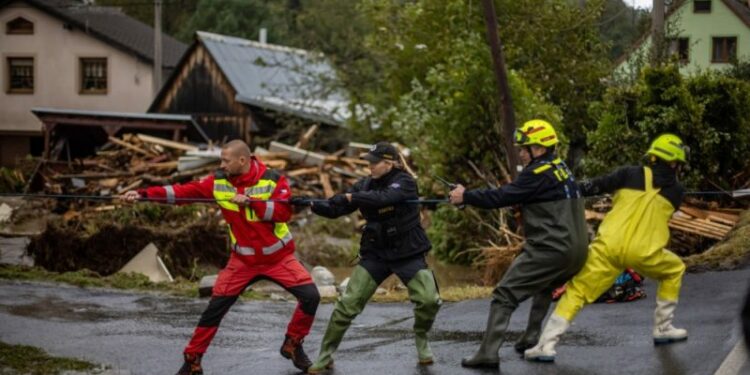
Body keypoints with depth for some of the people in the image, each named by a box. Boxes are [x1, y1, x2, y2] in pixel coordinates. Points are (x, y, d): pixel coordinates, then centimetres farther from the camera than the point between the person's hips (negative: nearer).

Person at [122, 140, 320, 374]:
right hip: (243, 259, 2)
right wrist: (143, 194, -16)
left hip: (278, 257, -2)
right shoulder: (219, 182, -8)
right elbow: (184, 192, -10)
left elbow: (284, 212, -24)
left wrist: (250, 202, -31)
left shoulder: (273, 180, -15)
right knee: (215, 308, -2)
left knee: (310, 296, -14)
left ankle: (293, 345, 9)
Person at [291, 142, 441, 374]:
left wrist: (352, 197, -24)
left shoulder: (404, 182, -14)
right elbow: (335, 208, -2)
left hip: (409, 254, -3)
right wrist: (310, 204, -17)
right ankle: (325, 355, 3)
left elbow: (382, 198, -33)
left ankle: (421, 339, 15)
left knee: (429, 300, -16)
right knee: (347, 303, -6)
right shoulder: (365, 185, 1)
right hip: (375, 254, 3)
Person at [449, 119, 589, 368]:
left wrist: (466, 196, -2)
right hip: (577, 251, 9)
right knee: (543, 289, 33)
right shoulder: (561, 169, 17)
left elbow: (502, 197, -12)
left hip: (550, 251, -9)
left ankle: (488, 354, -14)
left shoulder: (539, 174, -11)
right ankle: (532, 340, 27)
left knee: (504, 296, -6)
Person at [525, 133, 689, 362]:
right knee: (674, 270, 30)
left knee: (577, 291, 4)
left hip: (609, 247, 0)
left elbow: (595, 187, 0)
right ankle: (663, 329, 30)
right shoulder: (676, 191, 13)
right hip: (643, 252, 0)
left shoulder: (630, 174, 9)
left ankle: (546, 345, -10)